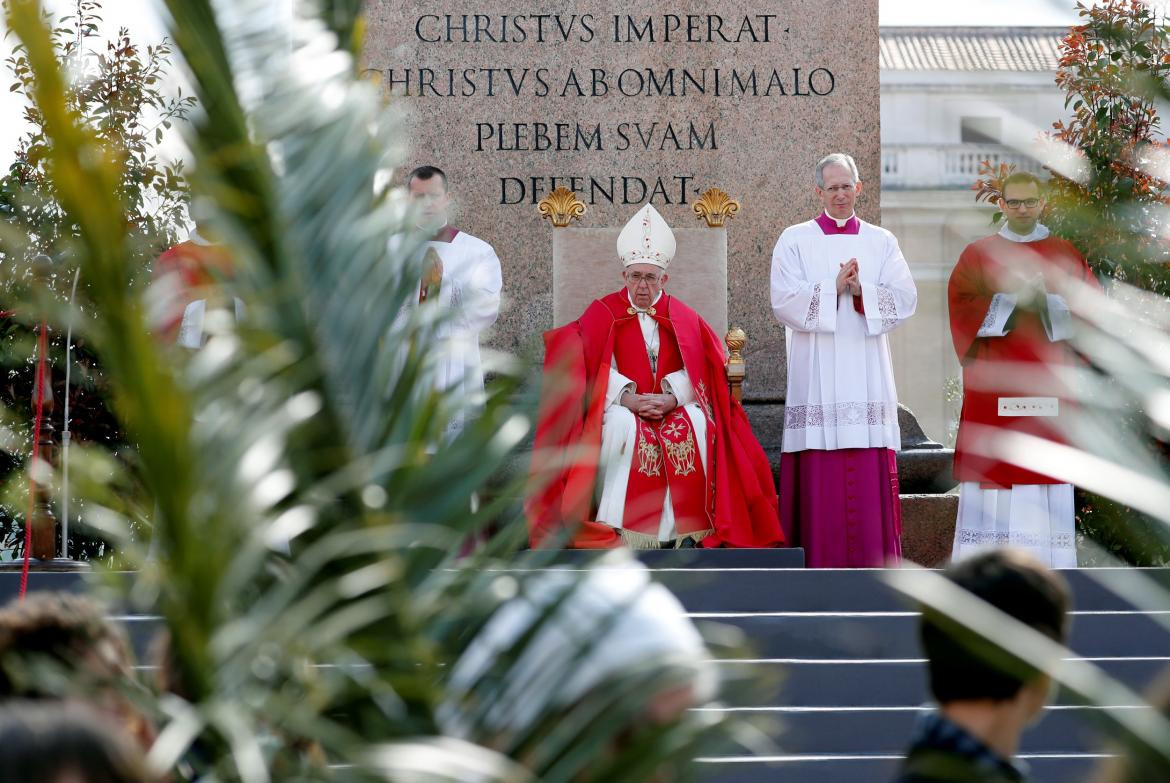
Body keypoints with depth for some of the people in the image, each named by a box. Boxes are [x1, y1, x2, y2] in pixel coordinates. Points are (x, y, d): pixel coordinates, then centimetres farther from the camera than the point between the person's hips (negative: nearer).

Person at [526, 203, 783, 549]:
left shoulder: (683, 319, 10)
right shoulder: (603, 313, 6)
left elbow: (699, 369, -1)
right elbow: (593, 368, -7)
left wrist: (671, 398, -19)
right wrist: (628, 398, -21)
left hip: (674, 406, 2)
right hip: (621, 407, -2)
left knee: (698, 424, -31)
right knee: (621, 426, -36)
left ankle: (683, 529, -30)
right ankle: (613, 530, -34)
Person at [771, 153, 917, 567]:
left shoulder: (881, 242, 12)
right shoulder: (795, 240, 7)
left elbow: (905, 298, 1)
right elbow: (784, 300, -5)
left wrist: (861, 292, -14)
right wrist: (834, 288, -13)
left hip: (867, 374, 2)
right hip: (817, 374, -2)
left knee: (871, 481, -2)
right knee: (820, 478, -6)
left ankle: (873, 568, 0)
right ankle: (819, 571, -3)